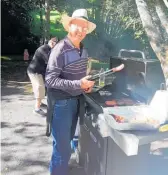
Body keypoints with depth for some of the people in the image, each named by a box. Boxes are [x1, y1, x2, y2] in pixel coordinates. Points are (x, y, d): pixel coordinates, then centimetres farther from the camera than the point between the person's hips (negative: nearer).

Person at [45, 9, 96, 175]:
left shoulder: (83, 50, 4)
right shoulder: (60, 50, -19)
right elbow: (50, 80, -24)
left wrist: (87, 84, 0)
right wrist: (78, 84, -29)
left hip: (76, 100, 8)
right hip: (61, 102, -8)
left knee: (67, 140, 22)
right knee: (62, 146, 1)